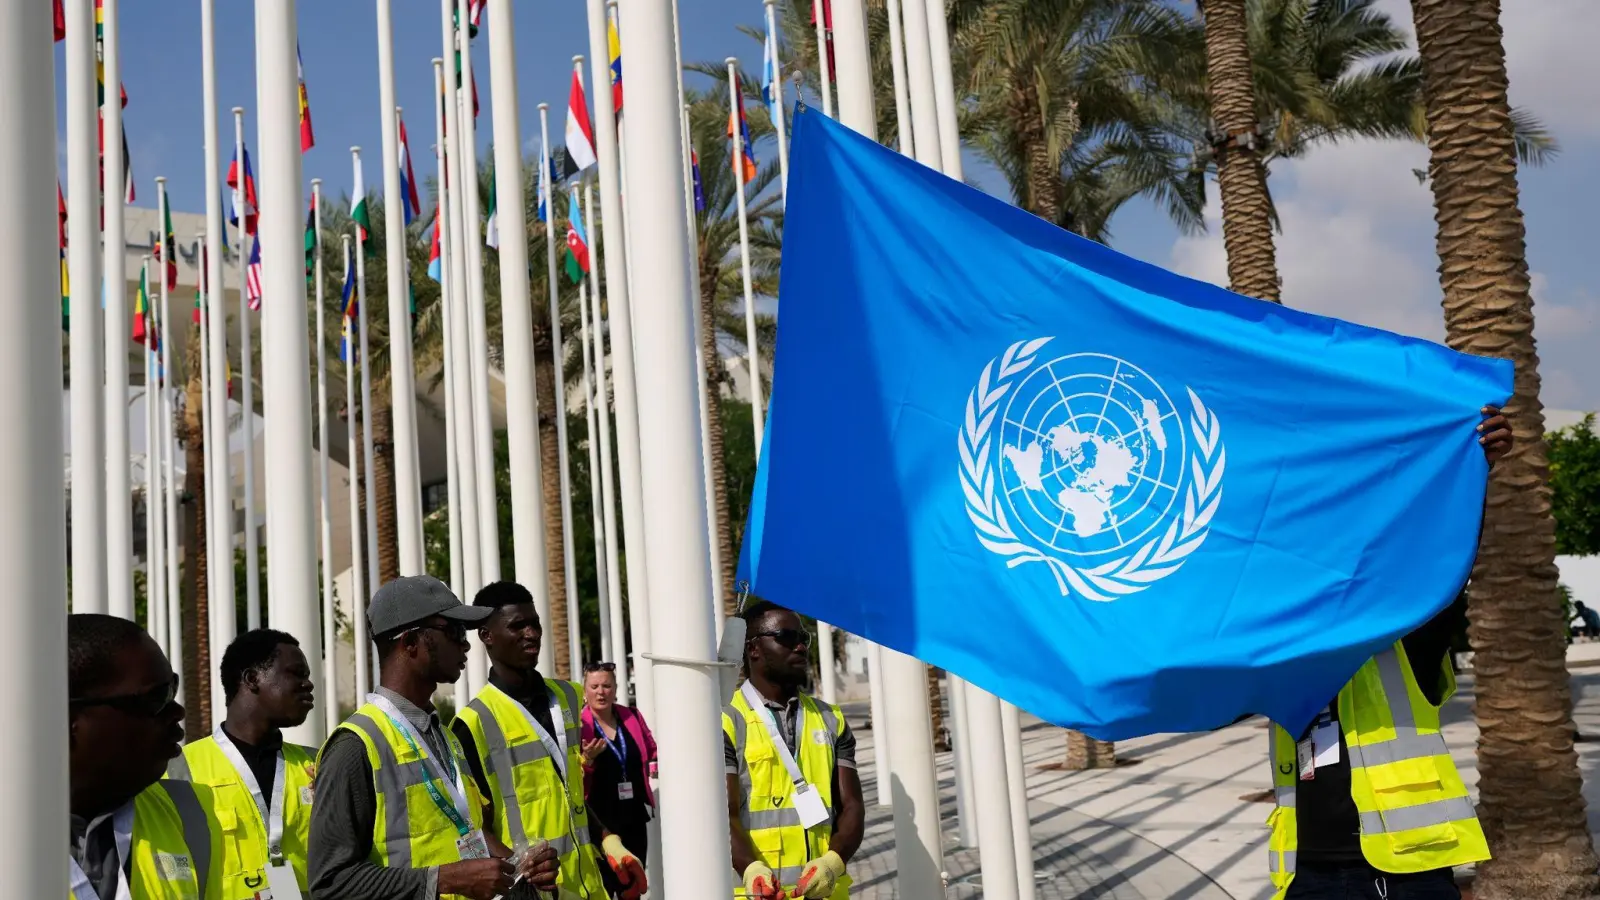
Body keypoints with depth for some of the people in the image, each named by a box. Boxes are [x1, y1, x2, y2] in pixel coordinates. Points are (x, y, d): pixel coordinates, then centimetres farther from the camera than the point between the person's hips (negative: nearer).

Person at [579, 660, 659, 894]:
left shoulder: (632, 717, 5)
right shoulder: (578, 725, -9)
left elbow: (652, 750, 22)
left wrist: (656, 765, 3)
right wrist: (587, 759, -29)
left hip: (635, 818, 5)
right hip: (598, 821, -5)